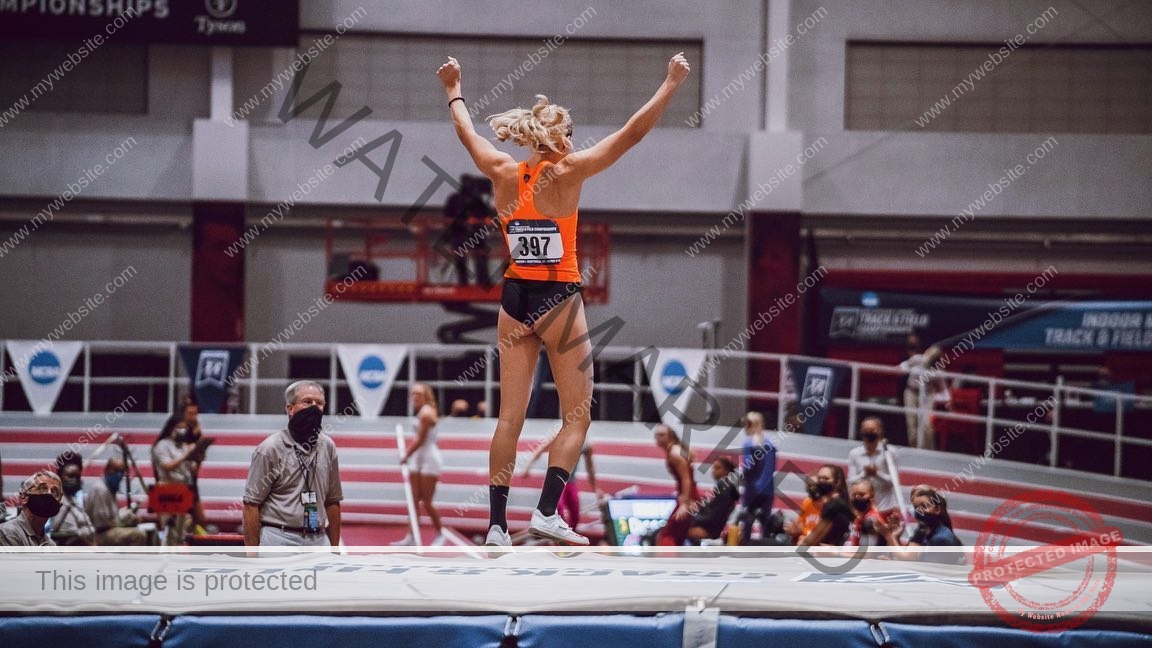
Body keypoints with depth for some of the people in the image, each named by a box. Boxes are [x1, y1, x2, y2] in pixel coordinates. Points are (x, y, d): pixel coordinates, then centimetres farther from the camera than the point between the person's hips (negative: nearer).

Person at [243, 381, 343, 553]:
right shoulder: (271, 448, -5)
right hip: (279, 541, -5)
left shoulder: (327, 447, 11)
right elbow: (251, 505, -6)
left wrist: (334, 550, 13)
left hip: (318, 540, 5)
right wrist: (251, 554, -11)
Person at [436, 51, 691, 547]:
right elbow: (632, 133, -10)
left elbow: (467, 134, 20)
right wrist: (672, 83, -3)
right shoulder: (566, 173, -10)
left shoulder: (504, 174, 2)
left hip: (514, 300, 5)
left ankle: (496, 523, 3)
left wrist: (453, 91, 37)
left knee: (510, 417, 6)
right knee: (577, 414, 2)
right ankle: (547, 511, -12)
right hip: (558, 301, -5)